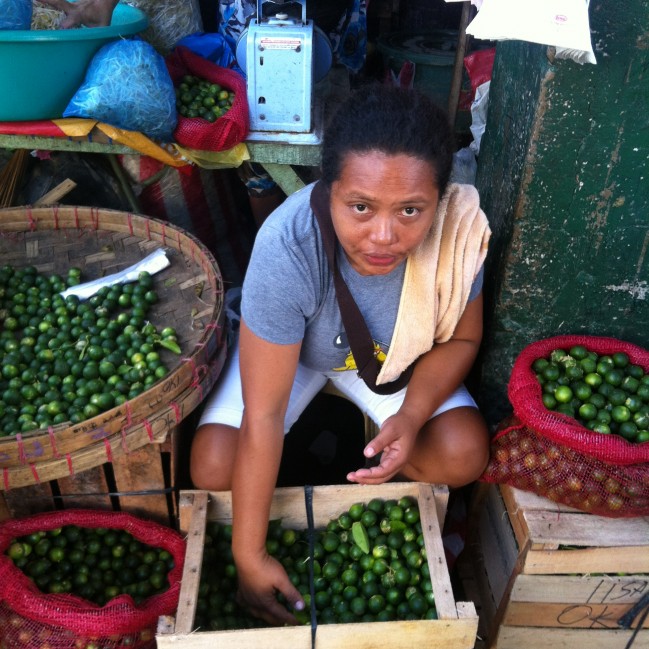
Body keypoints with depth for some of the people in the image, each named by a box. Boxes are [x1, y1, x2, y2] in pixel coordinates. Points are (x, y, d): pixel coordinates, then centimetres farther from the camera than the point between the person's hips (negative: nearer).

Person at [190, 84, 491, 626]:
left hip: (397, 357, 2)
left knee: (465, 455, -18)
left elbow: (460, 338, -10)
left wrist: (411, 415, -29)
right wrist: (250, 556, -26)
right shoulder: (287, 246, -40)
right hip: (288, 349, -1)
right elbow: (262, 417, -33)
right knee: (214, 469, -18)